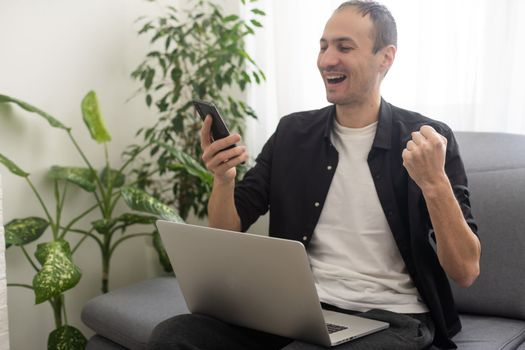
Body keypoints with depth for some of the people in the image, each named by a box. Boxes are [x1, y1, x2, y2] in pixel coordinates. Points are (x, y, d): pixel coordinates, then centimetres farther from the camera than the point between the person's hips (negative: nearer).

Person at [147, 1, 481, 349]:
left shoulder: (427, 138, -5)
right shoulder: (293, 133, 7)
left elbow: (466, 272, -9)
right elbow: (227, 234, 7)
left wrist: (434, 183, -24)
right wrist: (223, 178, -13)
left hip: (391, 319, -4)